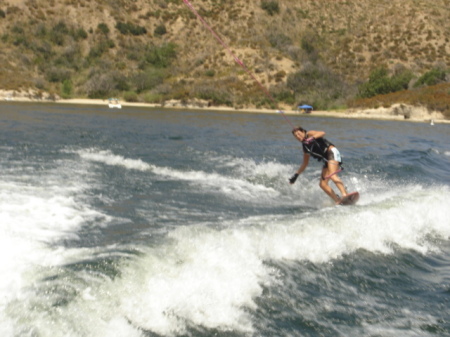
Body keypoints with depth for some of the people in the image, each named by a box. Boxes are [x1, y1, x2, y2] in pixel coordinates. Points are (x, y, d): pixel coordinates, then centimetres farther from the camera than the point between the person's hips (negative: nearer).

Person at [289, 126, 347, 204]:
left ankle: (345, 195, -45)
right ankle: (338, 201, -12)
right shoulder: (305, 147, 22)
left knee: (332, 175, -30)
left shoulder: (309, 134, 5)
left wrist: (312, 138, -31)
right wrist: (296, 175, 25)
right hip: (327, 160, 8)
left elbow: (322, 133, -15)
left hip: (332, 152, -8)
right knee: (323, 184, -6)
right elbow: (305, 163, 30)